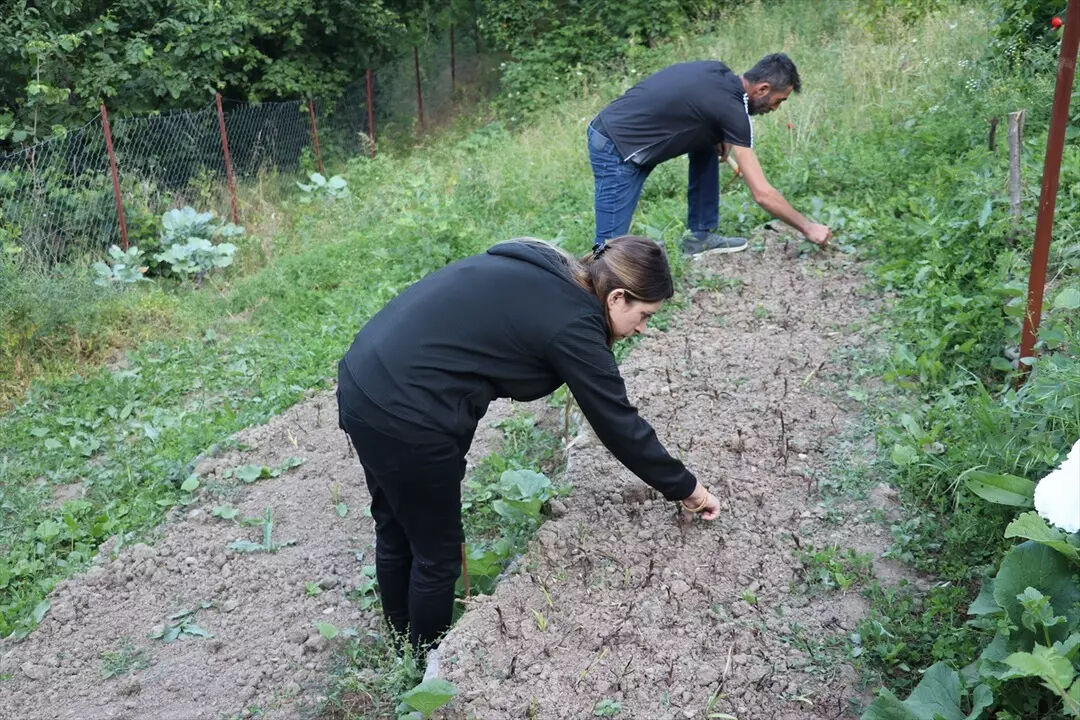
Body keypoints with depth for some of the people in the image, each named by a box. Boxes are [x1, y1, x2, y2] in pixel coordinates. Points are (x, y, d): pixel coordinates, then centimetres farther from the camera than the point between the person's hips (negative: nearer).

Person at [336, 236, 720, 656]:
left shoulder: (539, 269, 10)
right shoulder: (572, 324, -14)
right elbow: (619, 424, -8)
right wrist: (685, 488, 5)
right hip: (404, 418, -9)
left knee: (396, 533, 26)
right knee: (437, 552, 12)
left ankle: (405, 642, 46)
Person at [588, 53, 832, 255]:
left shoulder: (719, 72, 6)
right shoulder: (732, 109, -16)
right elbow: (762, 194, -16)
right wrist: (808, 228, -5)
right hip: (616, 147, -9)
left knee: (707, 143, 15)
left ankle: (700, 234, 19)